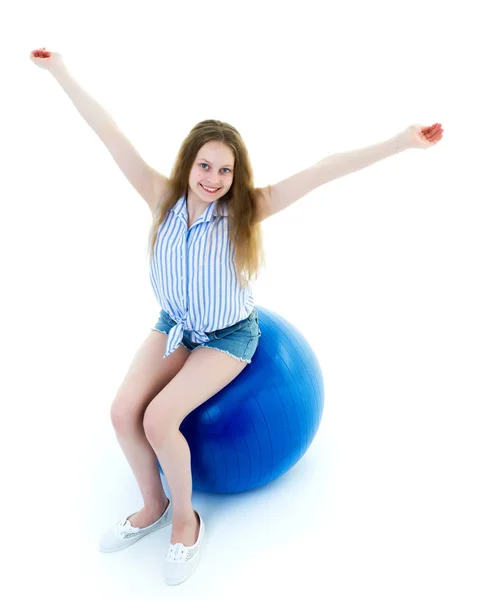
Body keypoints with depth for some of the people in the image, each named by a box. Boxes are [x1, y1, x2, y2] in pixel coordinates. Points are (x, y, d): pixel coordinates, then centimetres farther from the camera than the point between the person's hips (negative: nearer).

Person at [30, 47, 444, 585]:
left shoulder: (245, 209, -20)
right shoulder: (164, 198, -12)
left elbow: (322, 171, -26)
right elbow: (112, 136, -10)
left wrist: (401, 141, -29)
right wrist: (61, 73, -5)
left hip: (230, 336, -4)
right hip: (173, 325, 4)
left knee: (159, 418, -20)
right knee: (123, 412, -10)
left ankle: (185, 519, 8)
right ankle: (153, 507, 18)